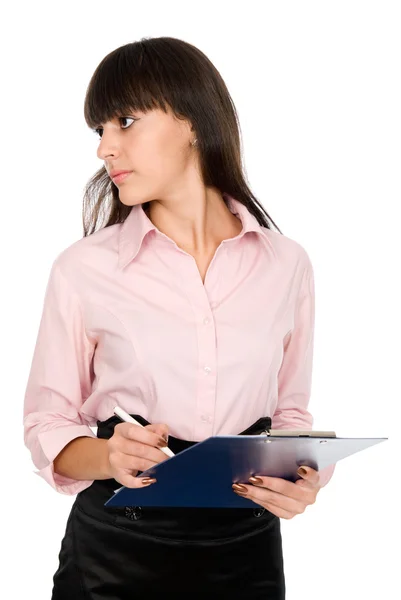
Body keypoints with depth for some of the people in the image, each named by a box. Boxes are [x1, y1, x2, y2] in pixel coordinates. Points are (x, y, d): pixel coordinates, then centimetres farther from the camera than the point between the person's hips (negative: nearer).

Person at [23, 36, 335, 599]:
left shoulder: (287, 264, 0)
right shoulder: (83, 268, -6)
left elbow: (290, 409, 9)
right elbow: (48, 426, -2)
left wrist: (302, 475, -10)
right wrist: (110, 457, -22)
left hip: (246, 550, 2)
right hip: (115, 552, -1)